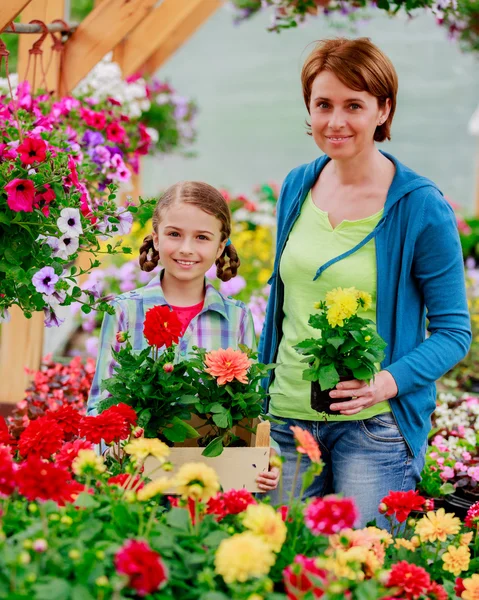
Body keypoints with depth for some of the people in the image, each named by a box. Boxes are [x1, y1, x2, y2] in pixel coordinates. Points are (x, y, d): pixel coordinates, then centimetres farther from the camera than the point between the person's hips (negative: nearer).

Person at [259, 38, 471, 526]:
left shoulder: (421, 207, -9)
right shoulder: (297, 187, 6)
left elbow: (453, 331, -6)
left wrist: (389, 381, -23)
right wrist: (260, 402, 14)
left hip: (375, 426, -4)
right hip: (289, 418, 5)